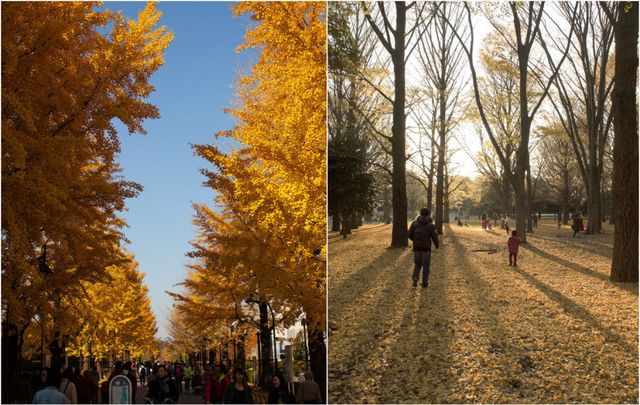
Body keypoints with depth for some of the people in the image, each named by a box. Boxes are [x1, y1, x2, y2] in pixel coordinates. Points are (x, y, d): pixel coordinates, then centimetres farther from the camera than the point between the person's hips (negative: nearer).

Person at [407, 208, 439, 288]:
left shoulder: (414, 223, 0)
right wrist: (437, 245, 12)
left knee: (418, 264, 17)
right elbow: (434, 236, -8)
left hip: (416, 247, 3)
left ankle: (415, 277, -7)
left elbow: (410, 234, 1)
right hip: (426, 248, -3)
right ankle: (424, 283, 9)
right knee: (426, 266, 9)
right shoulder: (430, 225, -10)